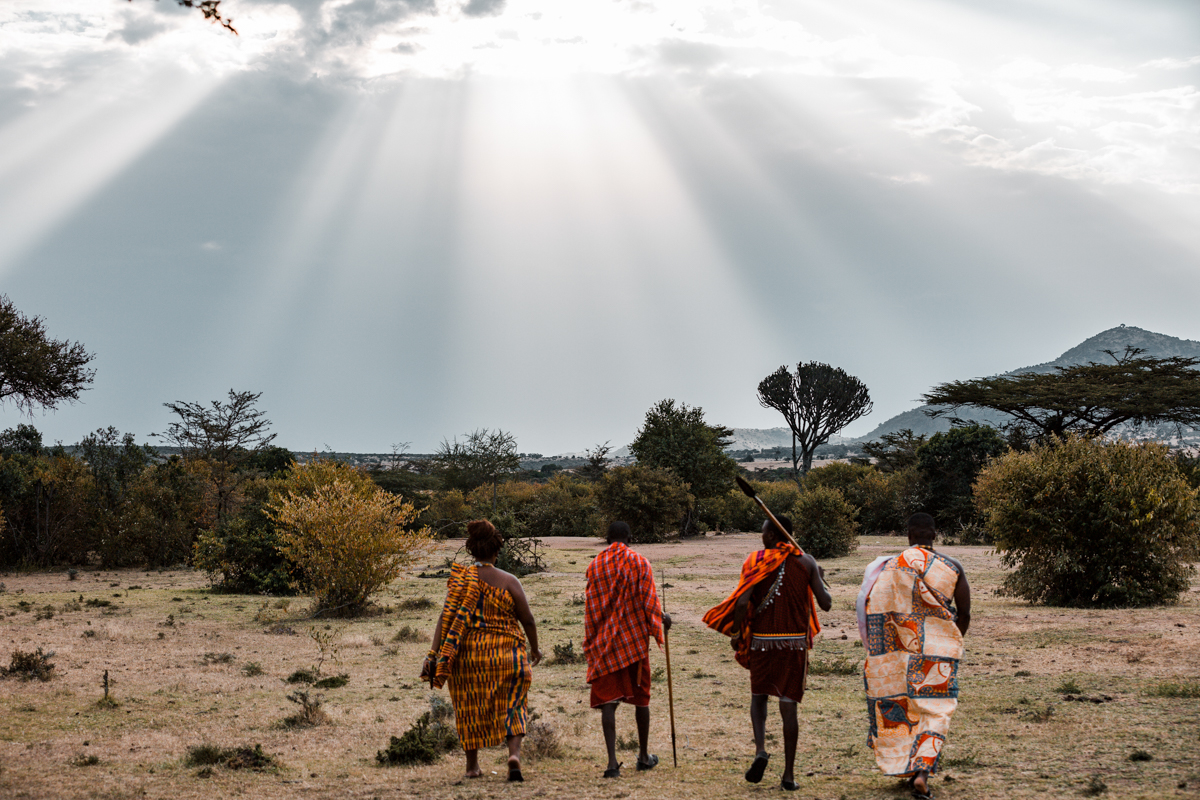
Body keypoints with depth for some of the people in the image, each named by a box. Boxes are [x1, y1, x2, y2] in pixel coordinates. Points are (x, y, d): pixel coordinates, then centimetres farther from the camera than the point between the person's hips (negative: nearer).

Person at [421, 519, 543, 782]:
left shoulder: (461, 578, -2)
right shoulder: (508, 581, -4)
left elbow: (446, 617, -10)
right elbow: (527, 620, -3)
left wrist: (434, 654, -11)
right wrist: (534, 649, 14)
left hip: (466, 653, 1)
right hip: (506, 654, -1)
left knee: (470, 706, 17)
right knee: (512, 706, 10)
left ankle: (472, 765, 22)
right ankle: (514, 752, -13)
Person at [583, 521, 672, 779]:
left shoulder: (595, 566, 3)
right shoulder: (639, 562, -2)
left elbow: (590, 606, 4)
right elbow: (649, 600, -5)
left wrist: (590, 642, 10)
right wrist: (661, 618, 15)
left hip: (605, 641, 0)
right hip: (635, 639, 0)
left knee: (608, 699, -3)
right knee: (641, 697, 14)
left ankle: (612, 762, -16)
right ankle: (643, 756, 26)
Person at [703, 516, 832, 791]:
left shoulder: (756, 560, -5)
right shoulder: (806, 562, 1)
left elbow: (742, 602, -15)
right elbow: (825, 603, -2)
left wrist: (735, 634, -1)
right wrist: (818, 578, 17)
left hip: (763, 640, -1)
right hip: (795, 642, 1)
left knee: (759, 696, 17)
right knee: (789, 704, 6)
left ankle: (760, 749, -8)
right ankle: (789, 774, 6)